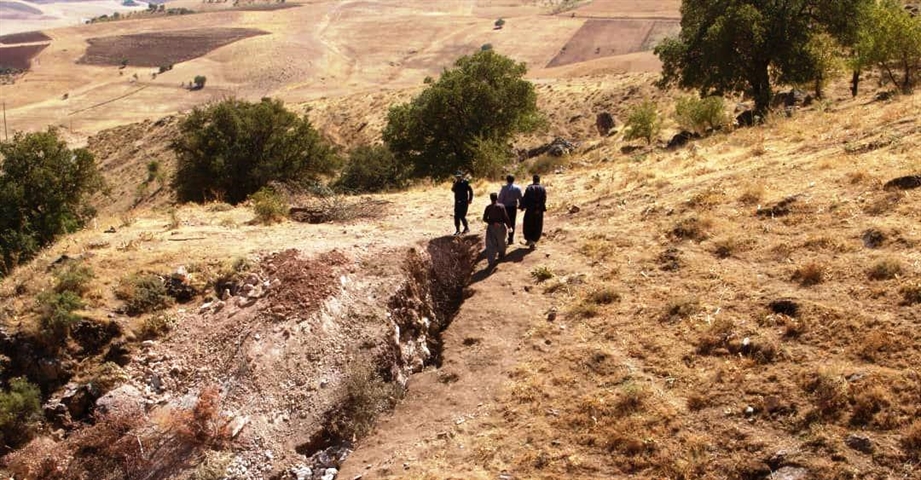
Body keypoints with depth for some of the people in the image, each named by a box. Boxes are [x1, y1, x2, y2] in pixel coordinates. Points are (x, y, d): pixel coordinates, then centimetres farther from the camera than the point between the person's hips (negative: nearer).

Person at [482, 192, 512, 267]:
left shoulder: (488, 207, -6)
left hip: (491, 227, 0)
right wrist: (509, 225, 0)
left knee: (491, 244, 0)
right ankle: (501, 255, 45)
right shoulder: (501, 206, -10)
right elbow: (506, 217, -10)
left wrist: (492, 223, -5)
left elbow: (485, 218, -8)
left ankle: (491, 262, -9)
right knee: (501, 242, 23)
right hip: (500, 227, 0)